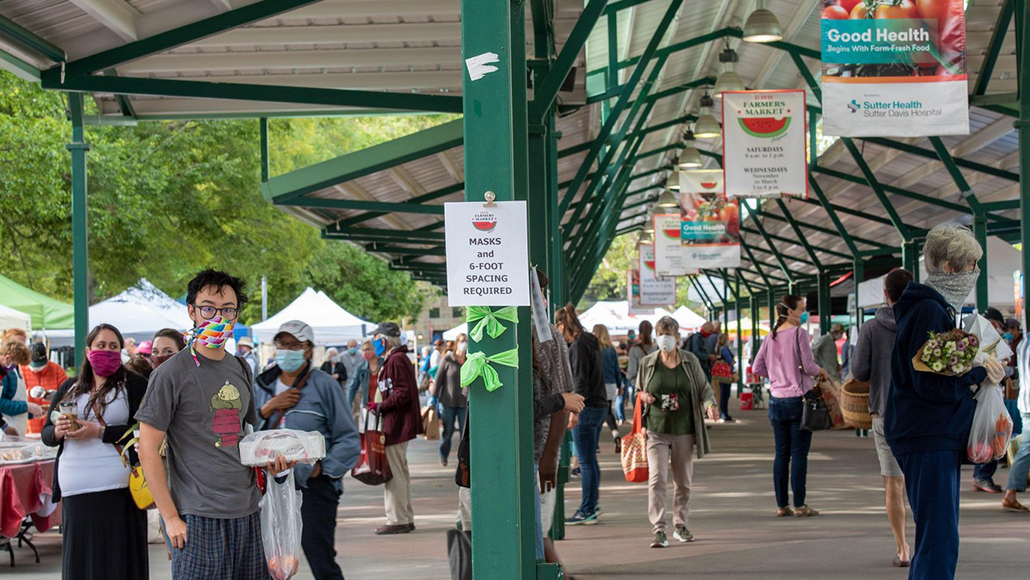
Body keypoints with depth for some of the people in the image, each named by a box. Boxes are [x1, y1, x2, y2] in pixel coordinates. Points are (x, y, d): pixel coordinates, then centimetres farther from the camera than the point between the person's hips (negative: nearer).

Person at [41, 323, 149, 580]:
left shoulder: (134, 385, 2)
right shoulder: (69, 388, 18)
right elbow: (45, 434, 19)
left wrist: (100, 432, -15)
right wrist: (58, 431, -5)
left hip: (116, 489, -4)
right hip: (74, 490, 4)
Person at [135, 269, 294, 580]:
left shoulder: (241, 370, 13)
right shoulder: (172, 374, -7)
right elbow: (148, 450, -8)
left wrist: (267, 459, 4)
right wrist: (171, 518, -12)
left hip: (248, 512, 6)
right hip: (199, 518, -6)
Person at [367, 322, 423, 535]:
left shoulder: (396, 360, -14)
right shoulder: (395, 359, 18)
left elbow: (403, 393, -21)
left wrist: (381, 407, -17)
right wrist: (378, 405, 15)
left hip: (396, 427, -11)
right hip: (397, 425, 11)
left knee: (394, 472, -7)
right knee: (400, 471, 15)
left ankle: (397, 520, -5)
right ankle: (406, 518, 21)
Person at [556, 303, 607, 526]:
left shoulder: (578, 346, -14)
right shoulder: (590, 342, 15)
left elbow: (580, 381, -20)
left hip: (587, 408, -10)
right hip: (599, 407, 10)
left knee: (586, 461, -6)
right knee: (590, 459, 17)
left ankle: (587, 512, -3)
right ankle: (591, 505, 25)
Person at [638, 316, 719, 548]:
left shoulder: (690, 361, 4)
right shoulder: (647, 363, 4)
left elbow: (704, 388, 8)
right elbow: (638, 389, 17)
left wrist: (710, 405, -12)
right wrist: (643, 396, -6)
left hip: (684, 431, 1)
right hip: (656, 431, -1)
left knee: (684, 481, 10)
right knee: (657, 479, -14)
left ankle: (681, 525, 27)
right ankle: (658, 530, -15)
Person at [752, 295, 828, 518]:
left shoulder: (771, 337, 9)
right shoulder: (799, 333, -10)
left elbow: (757, 368, 10)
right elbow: (808, 365, -14)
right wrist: (821, 371, 6)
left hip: (777, 399, 6)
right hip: (798, 398, -6)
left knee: (781, 453, 9)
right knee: (799, 453, -2)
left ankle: (781, 505, 9)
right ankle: (799, 505, -2)